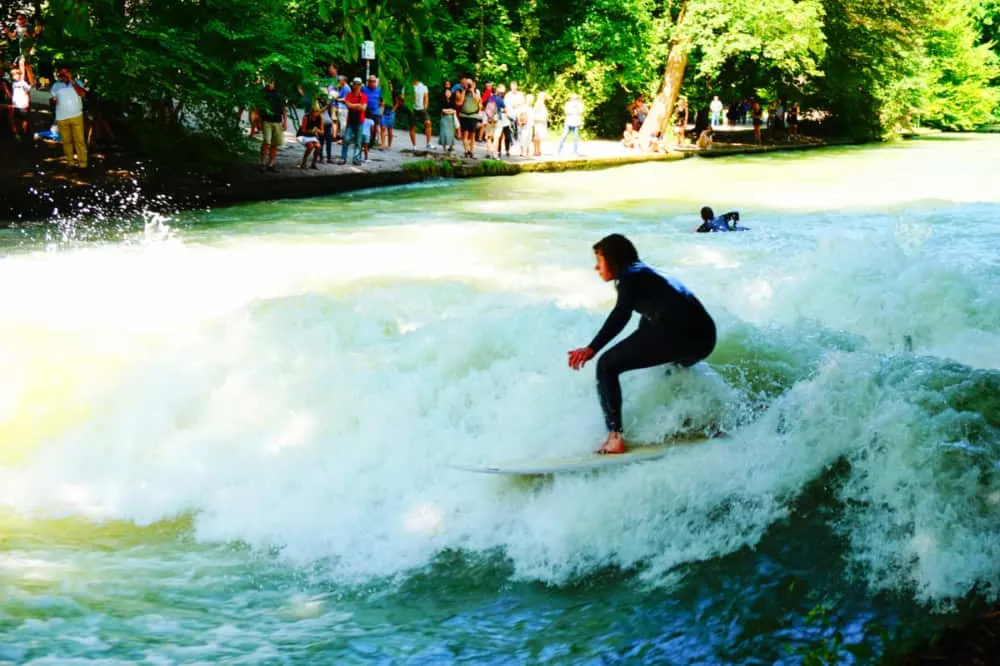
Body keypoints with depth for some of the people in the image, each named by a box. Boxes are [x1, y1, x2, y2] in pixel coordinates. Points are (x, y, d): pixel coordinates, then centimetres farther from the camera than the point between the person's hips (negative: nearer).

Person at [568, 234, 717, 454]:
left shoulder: (630, 277, 5)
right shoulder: (648, 274, 32)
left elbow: (621, 315, -14)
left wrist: (592, 349, -24)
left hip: (675, 332, -9)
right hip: (706, 338, 9)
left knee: (607, 366, -2)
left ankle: (615, 437, -13)